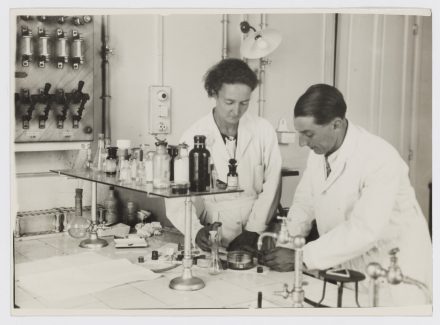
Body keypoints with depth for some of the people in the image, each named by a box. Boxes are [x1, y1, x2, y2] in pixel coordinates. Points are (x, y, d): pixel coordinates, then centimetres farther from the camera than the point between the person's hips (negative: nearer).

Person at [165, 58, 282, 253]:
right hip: (213, 240, -1)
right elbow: (177, 198, -5)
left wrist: (253, 231, -4)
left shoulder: (264, 131, 2)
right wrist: (196, 230, -22)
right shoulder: (193, 137, -3)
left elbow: (271, 185, 4)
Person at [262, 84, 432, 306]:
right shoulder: (319, 151, -3)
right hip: (347, 265, 6)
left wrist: (301, 257, -29)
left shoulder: (381, 159, -27)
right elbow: (305, 201, 8)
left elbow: (364, 230, -31)